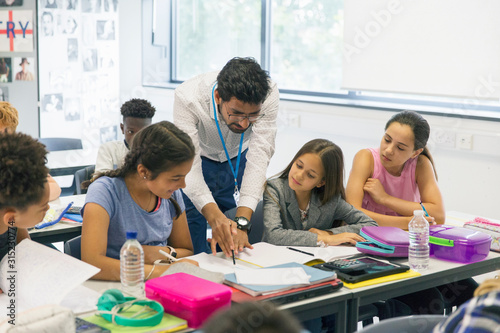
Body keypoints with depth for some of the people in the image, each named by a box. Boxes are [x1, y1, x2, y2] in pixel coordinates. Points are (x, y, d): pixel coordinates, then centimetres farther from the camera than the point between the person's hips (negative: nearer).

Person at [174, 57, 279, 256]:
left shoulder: (269, 95, -30)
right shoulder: (187, 98, -35)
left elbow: (258, 158, -31)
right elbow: (189, 165, -37)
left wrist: (242, 221, -43)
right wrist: (214, 217, -53)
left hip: (238, 160, 2)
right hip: (200, 159, -1)